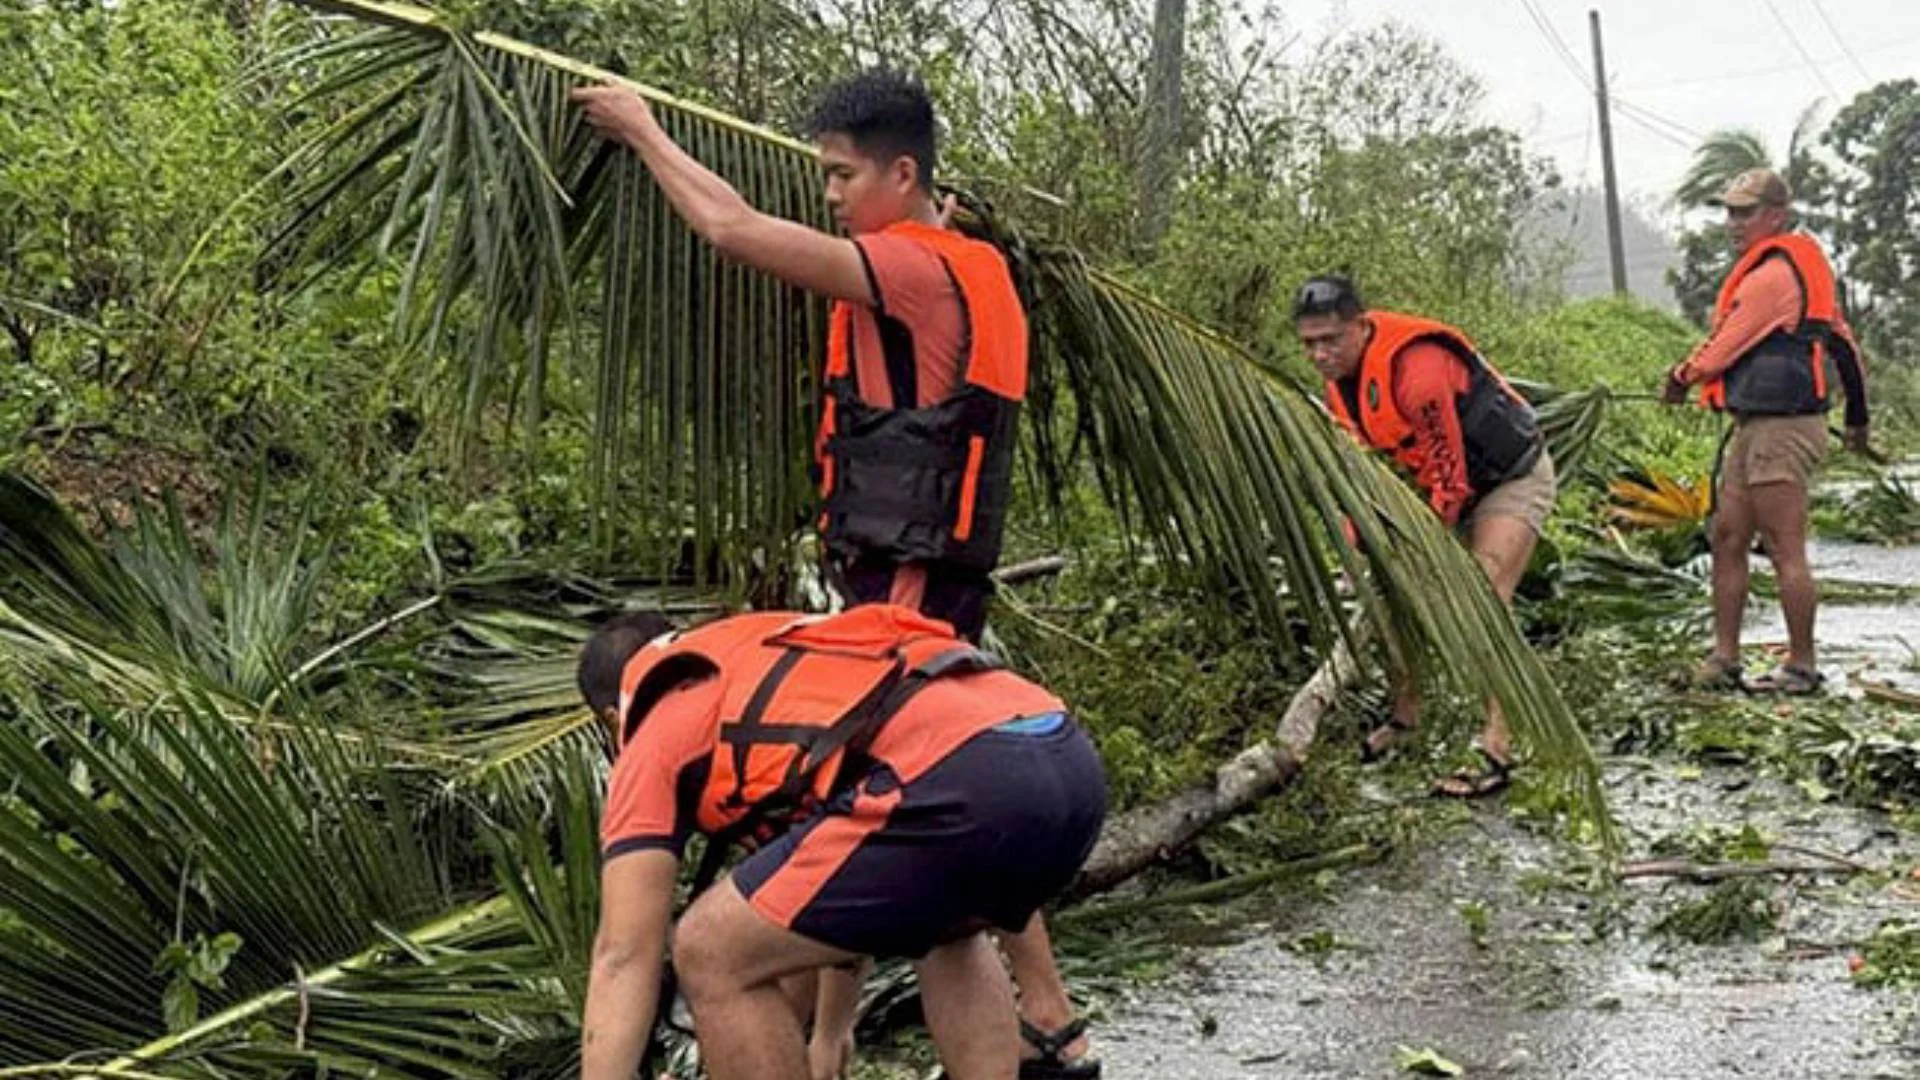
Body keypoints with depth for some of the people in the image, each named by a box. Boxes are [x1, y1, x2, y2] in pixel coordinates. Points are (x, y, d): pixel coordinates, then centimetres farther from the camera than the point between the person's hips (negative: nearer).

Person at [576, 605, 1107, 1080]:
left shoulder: (655, 741, 20)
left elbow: (624, 960, 13)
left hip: (960, 783, -8)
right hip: (1071, 762, 9)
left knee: (711, 954, 9)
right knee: (952, 931, 39)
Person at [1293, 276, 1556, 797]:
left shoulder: (1416, 369, -34)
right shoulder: (1340, 380, -5)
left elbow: (1449, 477, -29)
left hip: (1512, 476, -9)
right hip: (1450, 481, 9)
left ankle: (1499, 750, -21)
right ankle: (1405, 715, 21)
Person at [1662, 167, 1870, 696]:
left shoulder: (1770, 275, -15)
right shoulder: (1804, 268, 18)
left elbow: (1724, 348, -10)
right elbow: (1845, 345, 23)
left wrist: (1684, 376, 9)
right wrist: (1857, 419, 31)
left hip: (1780, 429, -10)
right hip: (1754, 428, 10)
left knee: (1785, 551, -4)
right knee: (1727, 539, 9)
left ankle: (1802, 667, 3)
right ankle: (1724, 660, 12)